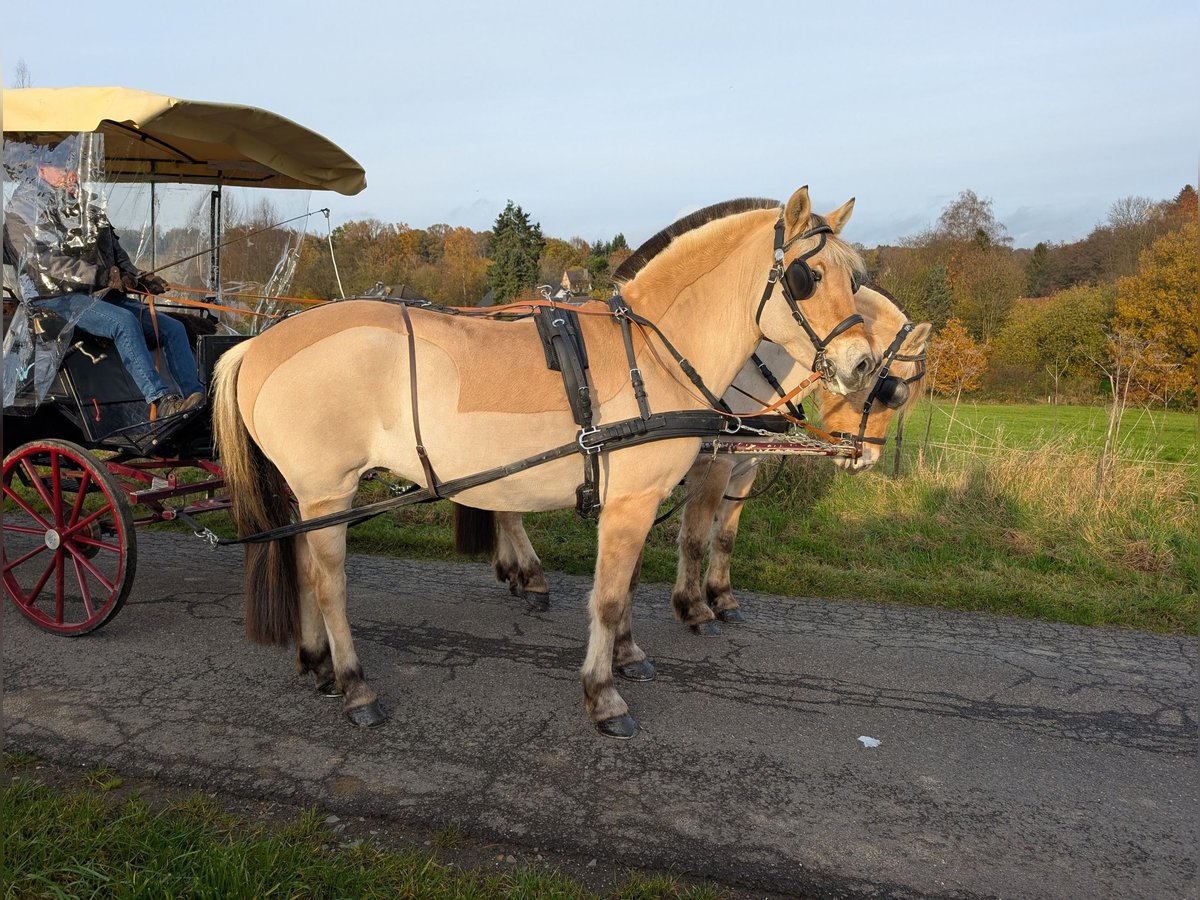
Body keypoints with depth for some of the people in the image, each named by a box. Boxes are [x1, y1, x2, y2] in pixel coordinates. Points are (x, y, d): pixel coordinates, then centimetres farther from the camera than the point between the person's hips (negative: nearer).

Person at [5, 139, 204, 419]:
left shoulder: (90, 211, 22)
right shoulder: (23, 211, 1)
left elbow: (116, 253, 24)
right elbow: (46, 261, -13)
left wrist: (138, 277, 3)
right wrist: (102, 275, -22)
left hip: (104, 296, 7)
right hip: (58, 297, -7)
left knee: (172, 328, -10)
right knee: (123, 321, -36)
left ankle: (197, 398, -20)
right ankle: (160, 401, -45)